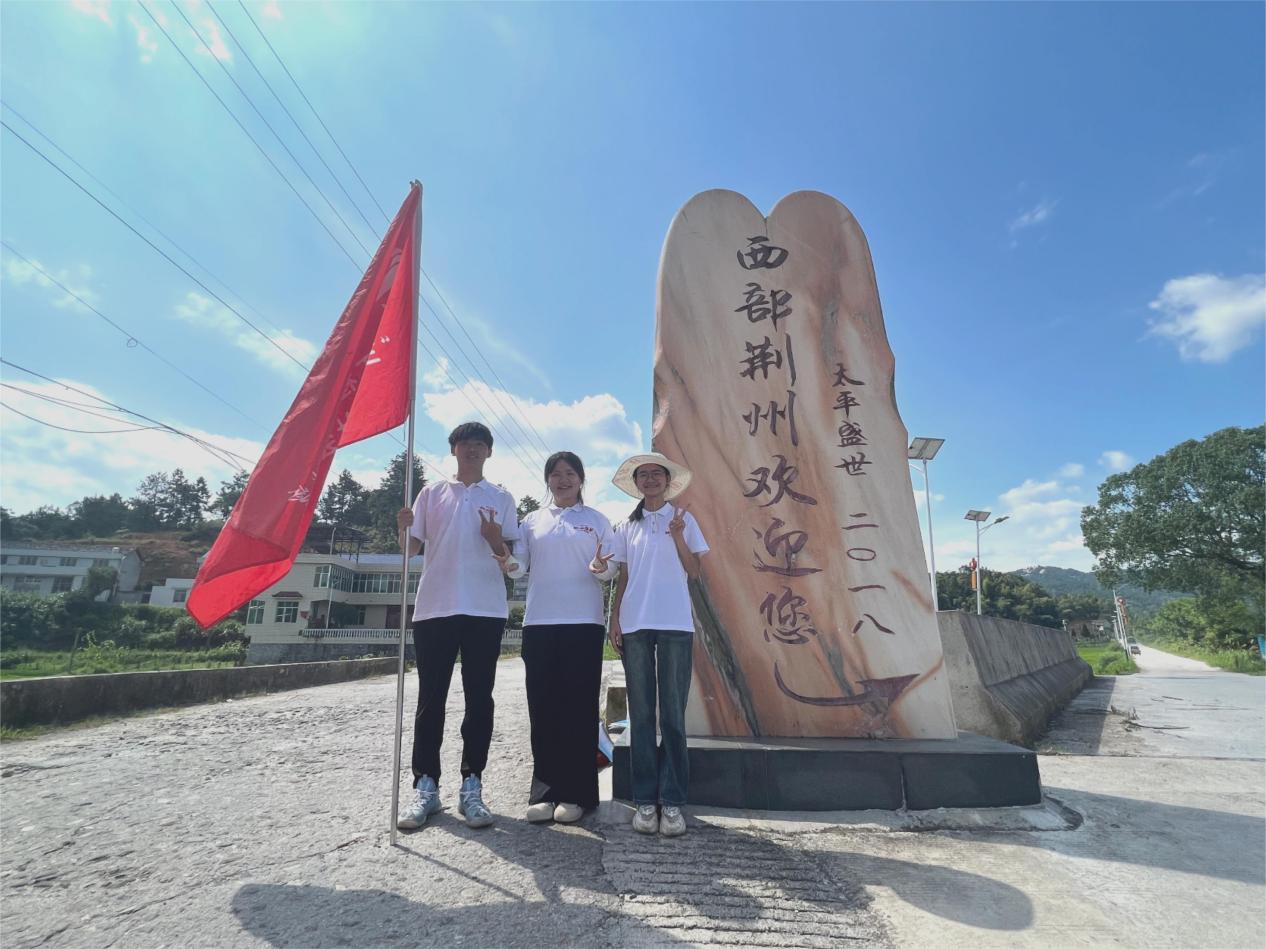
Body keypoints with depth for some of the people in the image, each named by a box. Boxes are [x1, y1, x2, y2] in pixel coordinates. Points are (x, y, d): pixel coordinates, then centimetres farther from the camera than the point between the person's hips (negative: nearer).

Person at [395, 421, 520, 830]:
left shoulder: (501, 498, 12)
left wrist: (496, 538, -14)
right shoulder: (432, 492, 13)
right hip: (435, 606, 0)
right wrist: (404, 528, -12)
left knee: (478, 699, 2)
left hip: (485, 609, 0)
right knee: (431, 699, 3)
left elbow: (512, 556, 8)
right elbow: (410, 548, 10)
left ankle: (471, 786, 10)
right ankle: (425, 785, 12)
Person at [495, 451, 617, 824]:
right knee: (543, 707, 4)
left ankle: (575, 793, 8)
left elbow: (612, 567, 3)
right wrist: (507, 563, -17)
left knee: (579, 707, -1)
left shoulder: (597, 520, 9)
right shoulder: (532, 521, 14)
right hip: (539, 623, 2)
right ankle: (544, 790, 14)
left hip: (583, 622, -2)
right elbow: (520, 566, 7)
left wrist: (600, 567, -21)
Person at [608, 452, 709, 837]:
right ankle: (644, 800, 11)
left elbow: (694, 572, 3)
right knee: (641, 714, 5)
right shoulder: (627, 527, 13)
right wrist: (614, 620, 4)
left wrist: (678, 536, -11)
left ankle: (672, 801, 7)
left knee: (673, 714, 0)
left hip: (675, 625, -2)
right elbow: (622, 578, 13)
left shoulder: (684, 520, 8)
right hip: (635, 625, 2)